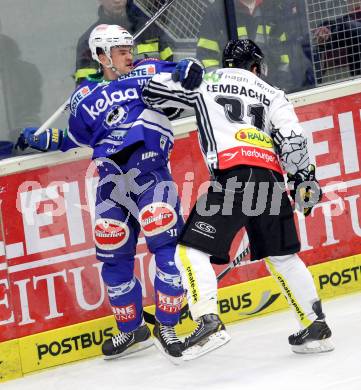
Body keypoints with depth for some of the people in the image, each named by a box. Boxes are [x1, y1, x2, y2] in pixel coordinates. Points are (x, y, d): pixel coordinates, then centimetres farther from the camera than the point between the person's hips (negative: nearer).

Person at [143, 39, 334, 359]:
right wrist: (305, 181, 14)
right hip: (271, 181, 4)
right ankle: (316, 327, 19)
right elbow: (292, 140, 10)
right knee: (282, 256, 19)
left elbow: (153, 90, 22)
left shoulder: (205, 82, 18)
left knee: (192, 250, -1)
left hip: (231, 177, -4)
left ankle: (208, 321, -20)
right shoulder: (272, 94, 24)